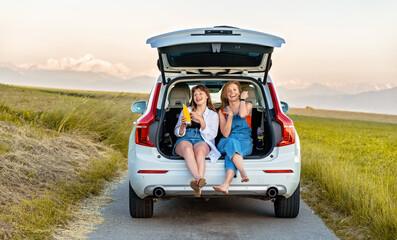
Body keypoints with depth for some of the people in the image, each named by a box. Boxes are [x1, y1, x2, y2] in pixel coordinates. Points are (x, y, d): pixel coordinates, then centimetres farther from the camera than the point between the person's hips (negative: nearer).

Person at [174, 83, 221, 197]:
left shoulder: (213, 115, 20)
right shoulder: (186, 111, 24)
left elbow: (210, 136, 6)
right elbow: (177, 133, 18)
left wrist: (201, 120, -6)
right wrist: (183, 125, -5)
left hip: (202, 142, -1)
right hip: (184, 140, 1)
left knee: (199, 150, -39)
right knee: (187, 148, -39)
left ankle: (197, 184, -62)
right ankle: (199, 179, -63)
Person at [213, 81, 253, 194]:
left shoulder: (248, 105, 11)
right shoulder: (222, 111, 14)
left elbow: (242, 115, -16)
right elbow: (225, 134, 1)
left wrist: (242, 99, -2)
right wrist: (230, 115, -8)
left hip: (245, 142, -1)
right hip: (225, 143, 1)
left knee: (231, 151, -37)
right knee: (232, 143, -37)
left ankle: (226, 184, -59)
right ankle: (244, 174, -61)